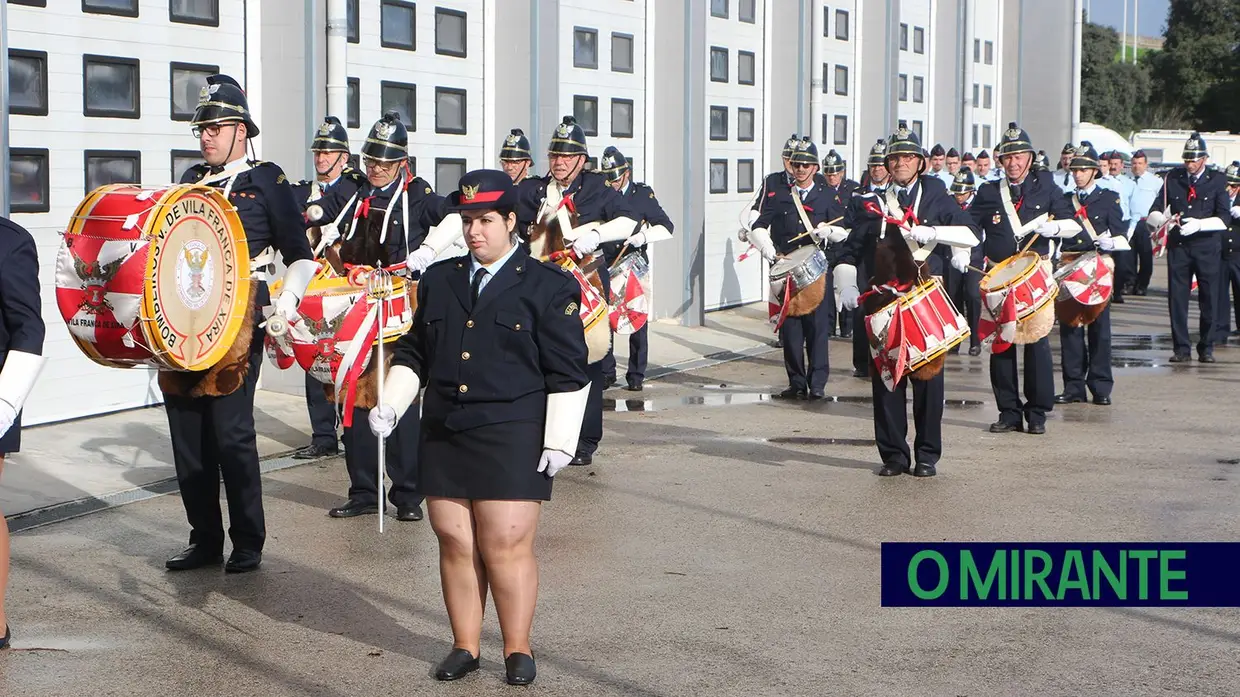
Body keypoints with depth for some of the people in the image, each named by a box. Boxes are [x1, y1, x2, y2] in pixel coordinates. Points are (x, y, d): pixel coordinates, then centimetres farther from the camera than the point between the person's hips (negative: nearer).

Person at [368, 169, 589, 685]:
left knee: (506, 547, -3)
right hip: (444, 437, 5)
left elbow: (568, 373, -2)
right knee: (455, 545, 7)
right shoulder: (438, 280, 13)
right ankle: (465, 647, 20)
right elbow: (414, 352, 21)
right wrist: (390, 404, 7)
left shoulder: (548, 287, -1)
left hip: (511, 440, -4)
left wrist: (559, 441, -7)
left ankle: (518, 650, 12)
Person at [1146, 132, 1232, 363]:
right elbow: (1153, 213, 4)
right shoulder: (1173, 178, 6)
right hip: (1178, 246, 2)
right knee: (1177, 299, 1)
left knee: (1209, 300, 3)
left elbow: (1224, 219, -7)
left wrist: (1199, 224, -22)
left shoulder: (1218, 180, 0)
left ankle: (1206, 348, 15)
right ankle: (1181, 348, 8)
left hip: (1207, 247, -2)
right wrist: (1162, 219, -19)